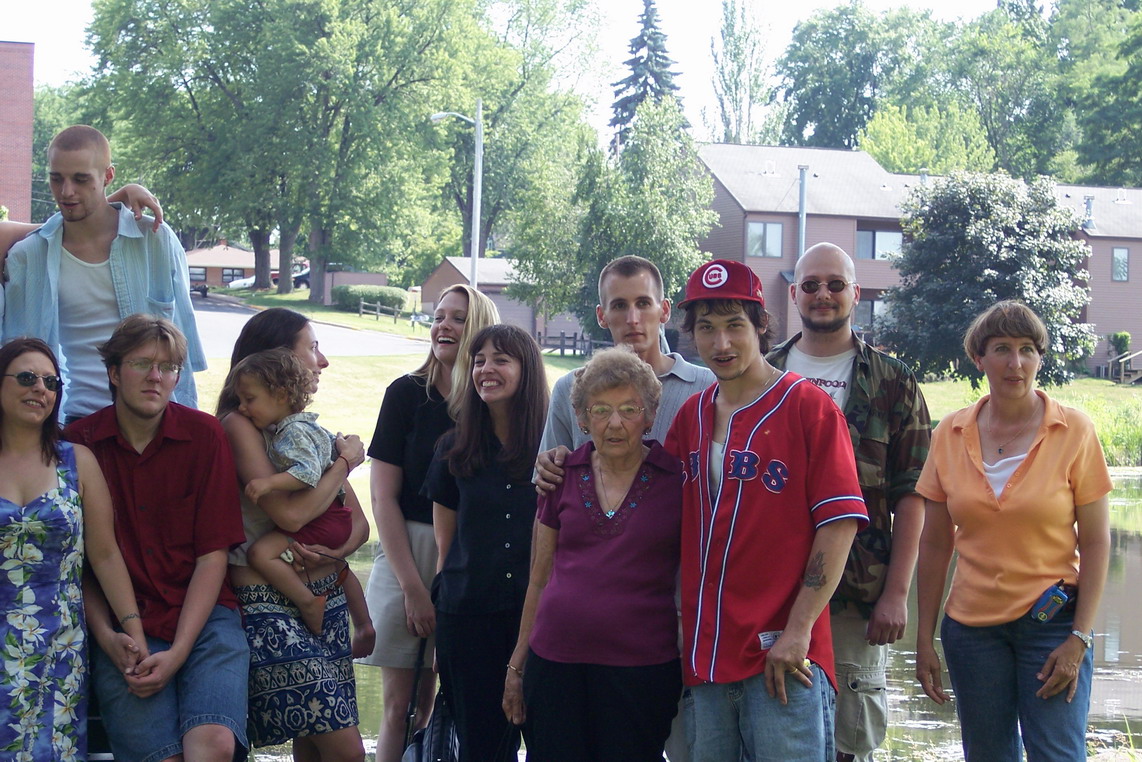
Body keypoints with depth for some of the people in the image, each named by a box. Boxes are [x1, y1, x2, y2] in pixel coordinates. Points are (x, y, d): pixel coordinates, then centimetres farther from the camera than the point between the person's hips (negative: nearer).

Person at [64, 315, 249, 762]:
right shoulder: (79, 444, 3)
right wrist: (109, 641, -11)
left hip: (204, 619, 0)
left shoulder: (204, 436, 4)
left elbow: (213, 556, 0)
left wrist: (179, 651, -10)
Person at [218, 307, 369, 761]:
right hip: (270, 607, -7)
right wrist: (346, 460, -4)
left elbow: (358, 522, 11)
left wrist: (337, 552, -11)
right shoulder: (240, 425, -7)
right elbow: (291, 513, -19)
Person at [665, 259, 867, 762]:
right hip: (703, 655, 5)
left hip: (782, 654, -5)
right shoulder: (691, 415, 13)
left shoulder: (809, 407, -4)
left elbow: (839, 524, -9)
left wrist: (798, 631, -14)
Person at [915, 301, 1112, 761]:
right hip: (971, 626, 3)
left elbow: (1095, 542, -4)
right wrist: (924, 638, 4)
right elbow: (934, 545, 6)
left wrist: (1079, 639, -11)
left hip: (1052, 621, -3)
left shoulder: (1073, 432, -5)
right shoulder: (951, 435, 2)